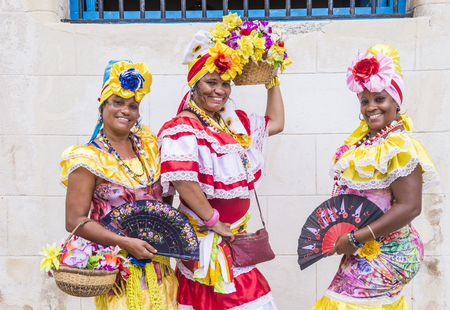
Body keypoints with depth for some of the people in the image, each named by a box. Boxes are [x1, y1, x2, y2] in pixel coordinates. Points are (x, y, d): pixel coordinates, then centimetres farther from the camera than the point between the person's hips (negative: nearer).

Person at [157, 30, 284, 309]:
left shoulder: (236, 123, 12)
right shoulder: (182, 128, -13)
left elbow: (276, 122, 24)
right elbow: (183, 181, -26)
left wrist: (273, 78, 22)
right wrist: (213, 221, -20)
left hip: (235, 237, 8)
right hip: (206, 240, -8)